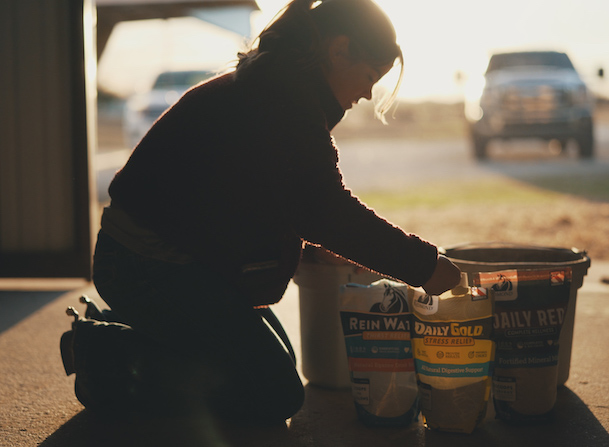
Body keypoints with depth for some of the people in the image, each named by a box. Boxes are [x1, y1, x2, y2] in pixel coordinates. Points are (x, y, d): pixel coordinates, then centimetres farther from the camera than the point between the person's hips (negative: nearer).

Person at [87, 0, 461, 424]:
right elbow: (323, 211, -24)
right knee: (275, 396, -8)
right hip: (154, 271, -11)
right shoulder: (286, 94, -18)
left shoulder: (263, 82, 15)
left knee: (272, 356, 22)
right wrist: (422, 264, -16)